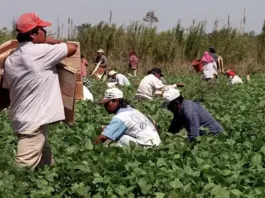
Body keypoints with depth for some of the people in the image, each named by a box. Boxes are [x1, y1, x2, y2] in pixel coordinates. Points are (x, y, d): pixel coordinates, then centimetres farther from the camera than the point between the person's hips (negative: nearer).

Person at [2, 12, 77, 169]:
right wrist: (51, 42, 8)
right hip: (33, 121, -9)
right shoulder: (40, 51, -15)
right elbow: (72, 48, -8)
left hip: (22, 119, 9)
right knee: (24, 168, -9)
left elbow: (7, 88, 15)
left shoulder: (11, 58, 9)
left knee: (46, 161, 21)